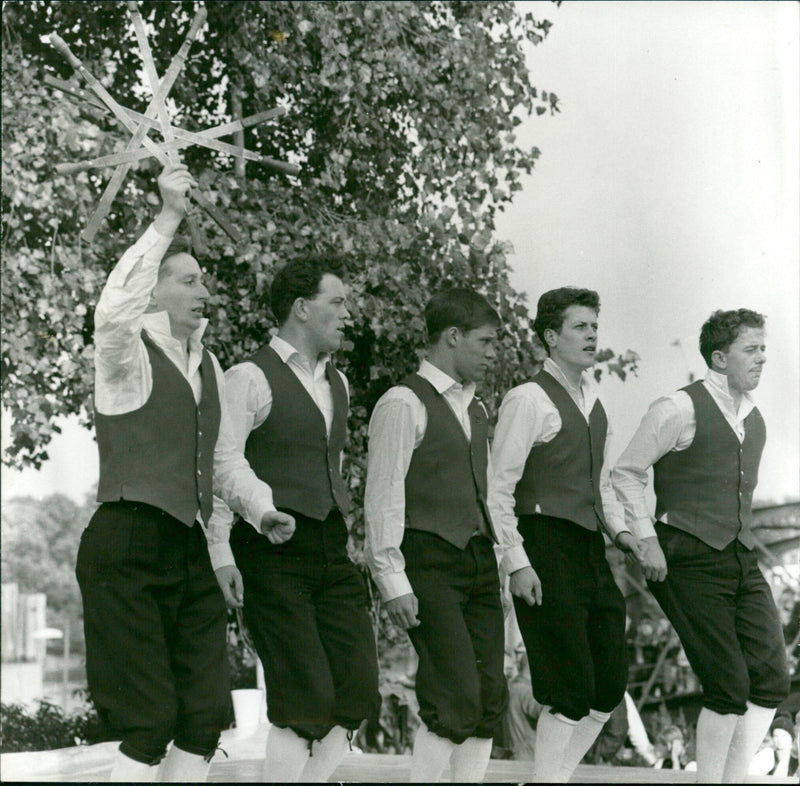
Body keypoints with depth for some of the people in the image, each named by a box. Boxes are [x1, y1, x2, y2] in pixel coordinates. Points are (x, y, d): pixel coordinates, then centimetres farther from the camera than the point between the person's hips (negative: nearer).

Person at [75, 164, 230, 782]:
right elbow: (115, 309, -29)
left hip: (192, 548, 7)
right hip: (129, 546, -7)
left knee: (205, 719, 3)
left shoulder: (210, 367, 17)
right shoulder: (128, 354, -4)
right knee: (149, 720, -9)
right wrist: (168, 218, -28)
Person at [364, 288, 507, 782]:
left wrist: (503, 558, 14)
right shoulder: (405, 403, -7)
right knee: (455, 696, -15)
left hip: (478, 559, 8)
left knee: (490, 697, 4)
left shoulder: (476, 410, 19)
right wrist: (392, 577, -16)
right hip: (429, 563, -8)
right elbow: (384, 496, -11)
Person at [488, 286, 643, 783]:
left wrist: (620, 529, 11)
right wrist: (516, 562, -17)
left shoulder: (592, 398, 16)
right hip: (547, 551, -8)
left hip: (591, 550, 8)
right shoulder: (529, 400, -9)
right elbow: (499, 489, -11)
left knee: (610, 684, 8)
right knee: (571, 687, -8)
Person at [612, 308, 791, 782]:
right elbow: (627, 473, -4)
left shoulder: (754, 418, 15)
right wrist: (648, 541, -10)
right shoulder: (681, 409, -8)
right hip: (691, 561, -7)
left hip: (742, 559, 7)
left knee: (772, 679, -1)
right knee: (728, 686, -10)